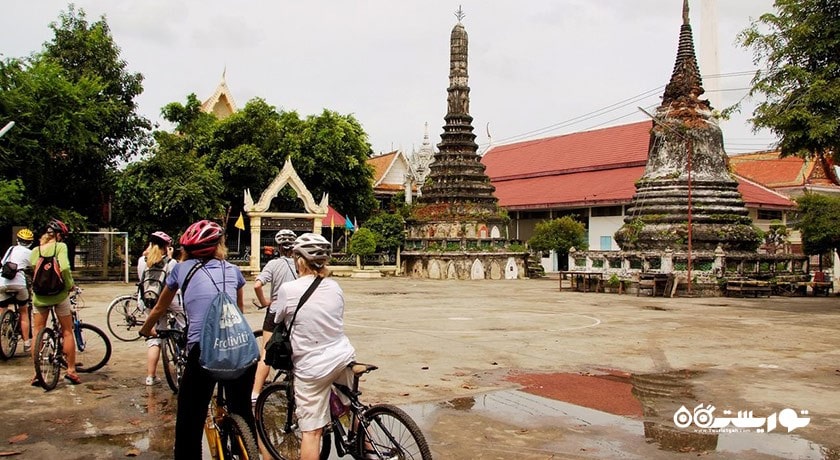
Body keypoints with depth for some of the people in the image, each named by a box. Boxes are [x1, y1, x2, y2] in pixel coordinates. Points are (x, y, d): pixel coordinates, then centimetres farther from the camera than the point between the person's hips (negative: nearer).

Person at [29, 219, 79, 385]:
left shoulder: (35, 251, 6)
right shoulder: (60, 247, -8)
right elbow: (64, 268, -22)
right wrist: (70, 285, -8)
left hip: (39, 296, 3)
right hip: (59, 295, -3)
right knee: (67, 332, 9)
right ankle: (71, 370, 10)